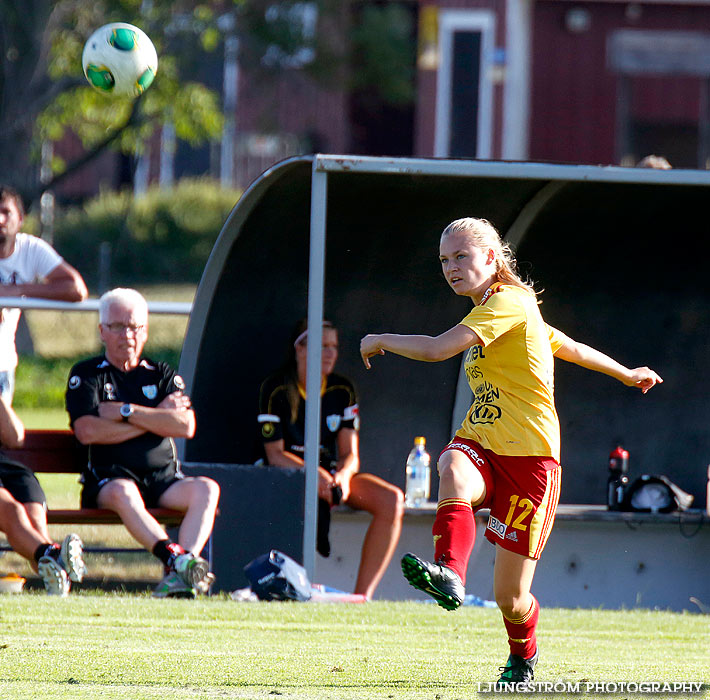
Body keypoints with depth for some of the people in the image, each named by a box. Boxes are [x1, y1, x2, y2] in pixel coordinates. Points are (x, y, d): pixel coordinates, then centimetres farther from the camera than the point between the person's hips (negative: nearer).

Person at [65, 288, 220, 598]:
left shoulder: (162, 375, 17)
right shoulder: (87, 374, 8)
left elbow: (185, 426, -1)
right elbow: (87, 431, -10)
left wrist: (126, 412, -8)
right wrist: (155, 417, -4)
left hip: (164, 479, 3)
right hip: (108, 477, -3)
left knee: (206, 489, -26)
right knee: (122, 492, -38)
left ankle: (179, 575, -43)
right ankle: (176, 558, -52)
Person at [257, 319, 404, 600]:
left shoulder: (342, 390, 6)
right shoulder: (276, 389, -6)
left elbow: (350, 454, 2)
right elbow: (275, 454, -10)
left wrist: (343, 476, -22)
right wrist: (314, 475, -27)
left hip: (333, 474, 5)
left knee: (392, 500, -22)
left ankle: (362, 594, -25)